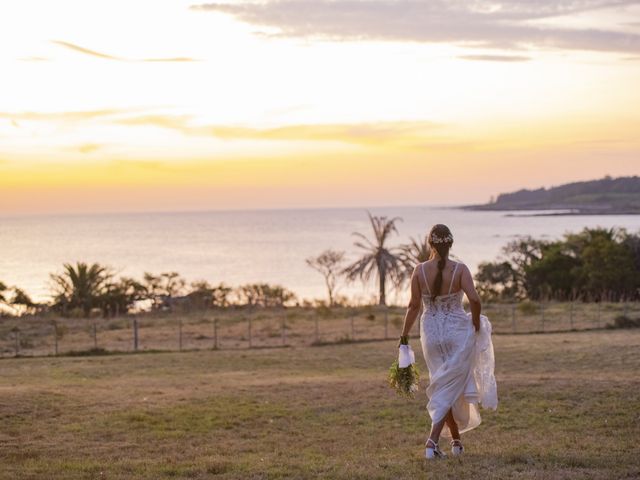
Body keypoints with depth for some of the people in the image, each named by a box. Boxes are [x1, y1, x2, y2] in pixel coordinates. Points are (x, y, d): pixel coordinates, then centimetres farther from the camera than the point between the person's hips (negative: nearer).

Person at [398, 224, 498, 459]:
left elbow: (414, 306, -3)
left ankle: (456, 440, 27)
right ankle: (432, 441, -13)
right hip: (458, 332, -2)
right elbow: (475, 300, -19)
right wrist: (476, 325, -1)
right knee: (450, 388, 1)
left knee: (444, 387, 18)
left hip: (431, 333, 2)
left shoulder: (420, 270, -6)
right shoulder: (460, 269, -10)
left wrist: (404, 336, 5)